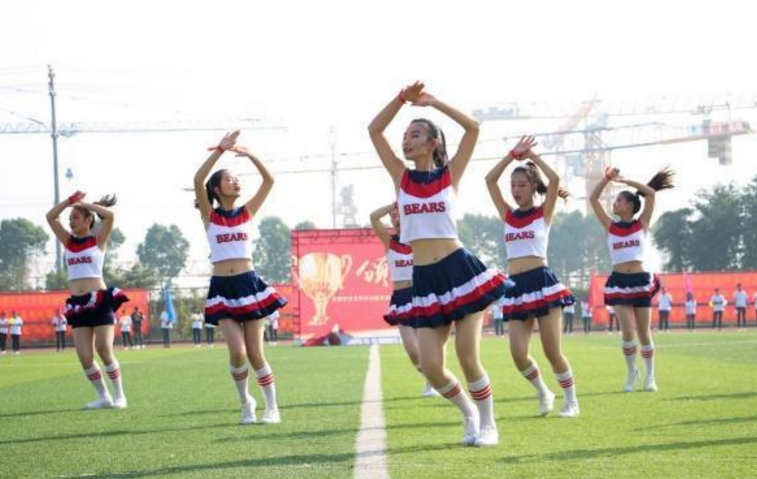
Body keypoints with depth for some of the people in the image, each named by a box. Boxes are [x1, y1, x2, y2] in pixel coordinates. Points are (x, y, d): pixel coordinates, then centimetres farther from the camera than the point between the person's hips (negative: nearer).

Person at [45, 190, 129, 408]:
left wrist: (85, 204, -4)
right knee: (84, 357, -1)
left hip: (99, 301, -5)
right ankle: (103, 396, 11)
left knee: (105, 351, -6)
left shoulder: (98, 240, 2)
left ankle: (119, 395, 5)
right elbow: (50, 217, 9)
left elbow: (110, 215, -14)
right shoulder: (69, 241, 13)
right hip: (78, 305, 5)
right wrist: (71, 200, 4)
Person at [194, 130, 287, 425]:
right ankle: (245, 402, 12)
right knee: (237, 353, -12)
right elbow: (198, 180, -14)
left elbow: (269, 181, 2)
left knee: (255, 353, 1)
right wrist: (220, 150, -17)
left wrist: (249, 155, -7)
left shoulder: (247, 212, 8)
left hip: (249, 284, 1)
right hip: (222, 289, -1)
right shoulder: (210, 215, 1)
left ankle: (272, 407, 12)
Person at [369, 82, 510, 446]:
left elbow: (473, 128, -4)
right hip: (424, 280, 3)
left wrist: (433, 102, -1)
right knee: (431, 368, -4)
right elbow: (374, 130, 6)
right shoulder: (401, 177, 9)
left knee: (468, 359, -4)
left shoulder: (449, 174, 3)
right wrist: (403, 98, -1)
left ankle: (488, 424, 17)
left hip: (459, 270, -3)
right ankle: (469, 413, 23)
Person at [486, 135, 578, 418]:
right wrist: (513, 155, 5)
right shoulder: (508, 215, 13)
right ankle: (543, 393, 18)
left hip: (542, 282, -4)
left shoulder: (544, 213, 4)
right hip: (515, 287, 4)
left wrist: (532, 156, 0)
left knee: (552, 352, -5)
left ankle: (571, 401, 10)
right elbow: (490, 180, 7)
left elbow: (555, 179, -11)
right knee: (518, 354, -6)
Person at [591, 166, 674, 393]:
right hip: (619, 282, 1)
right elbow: (593, 199, 6)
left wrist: (624, 180, -5)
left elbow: (651, 193, -6)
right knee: (627, 332, -10)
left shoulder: (642, 224, 2)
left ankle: (650, 376, 18)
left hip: (640, 281, -1)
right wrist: (607, 179, -2)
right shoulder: (611, 226, 7)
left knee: (644, 333, 5)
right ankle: (631, 373, 9)